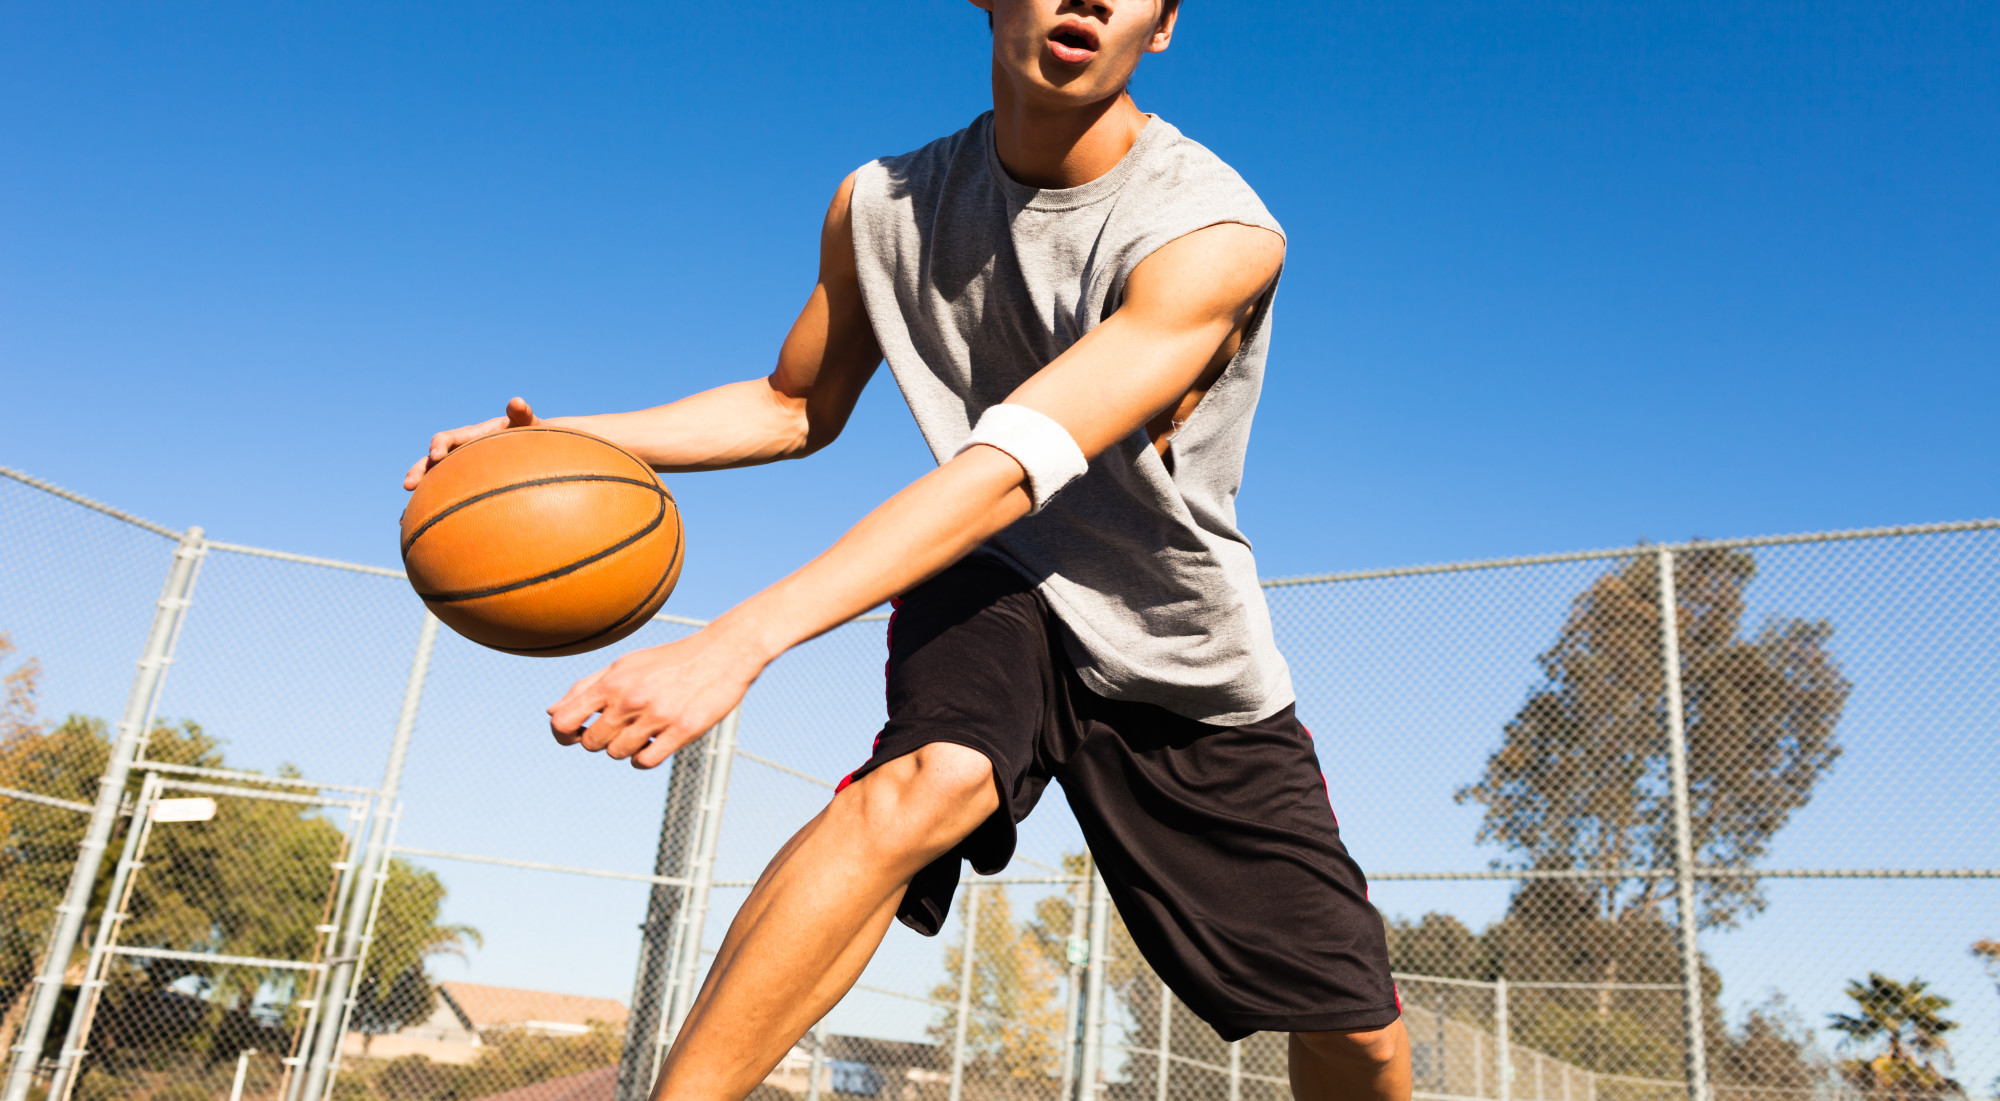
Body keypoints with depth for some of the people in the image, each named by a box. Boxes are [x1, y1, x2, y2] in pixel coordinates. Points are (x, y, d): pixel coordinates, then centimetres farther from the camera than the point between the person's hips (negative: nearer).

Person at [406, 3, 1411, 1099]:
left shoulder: (1219, 234, -26)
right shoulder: (880, 205, -10)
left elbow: (1011, 465, -38)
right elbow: (796, 408, 6)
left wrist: (744, 636, -48)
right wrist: (567, 437, -9)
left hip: (1189, 657, 0)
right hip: (1002, 590, 1)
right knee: (929, 778, -35)